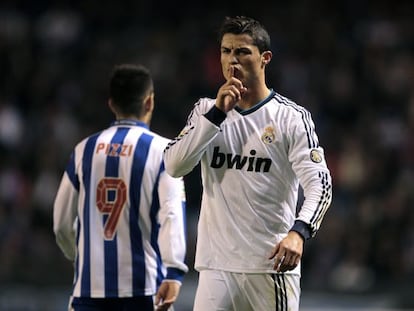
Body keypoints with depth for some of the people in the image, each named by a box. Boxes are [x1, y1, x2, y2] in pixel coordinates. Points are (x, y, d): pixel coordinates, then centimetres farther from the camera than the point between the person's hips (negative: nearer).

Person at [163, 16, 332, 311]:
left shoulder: (292, 117, -2)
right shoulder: (206, 110, 10)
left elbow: (319, 182, -11)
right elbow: (174, 165, -3)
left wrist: (298, 232, -29)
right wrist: (218, 112, -11)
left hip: (272, 265, -2)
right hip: (217, 266, 3)